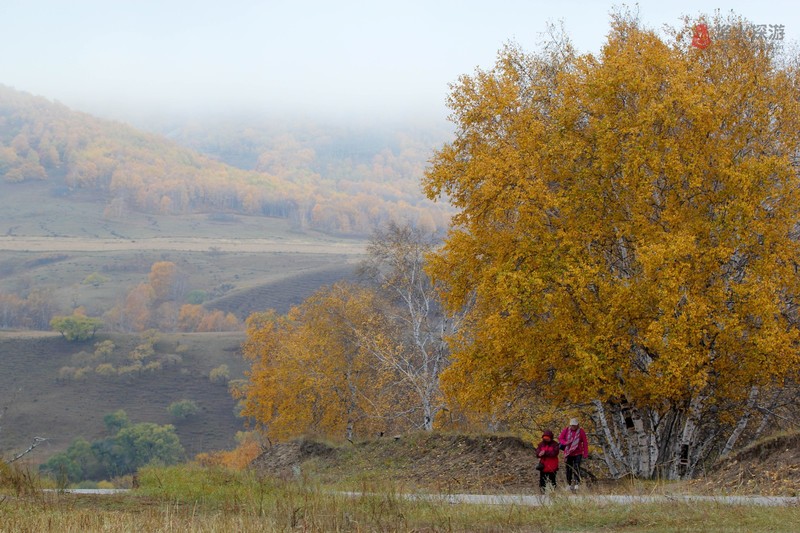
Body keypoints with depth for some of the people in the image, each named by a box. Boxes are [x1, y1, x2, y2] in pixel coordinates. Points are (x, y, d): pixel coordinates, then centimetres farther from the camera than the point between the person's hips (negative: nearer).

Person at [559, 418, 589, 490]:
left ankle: (577, 483, -15)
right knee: (569, 469, 6)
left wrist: (585, 453, -5)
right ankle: (569, 484, 15)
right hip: (568, 453, 2)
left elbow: (585, 443, -1)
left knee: (576, 468, -14)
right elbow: (560, 438, 8)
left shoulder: (581, 431, -4)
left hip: (578, 453, -2)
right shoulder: (566, 430, 0)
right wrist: (565, 443, -14)